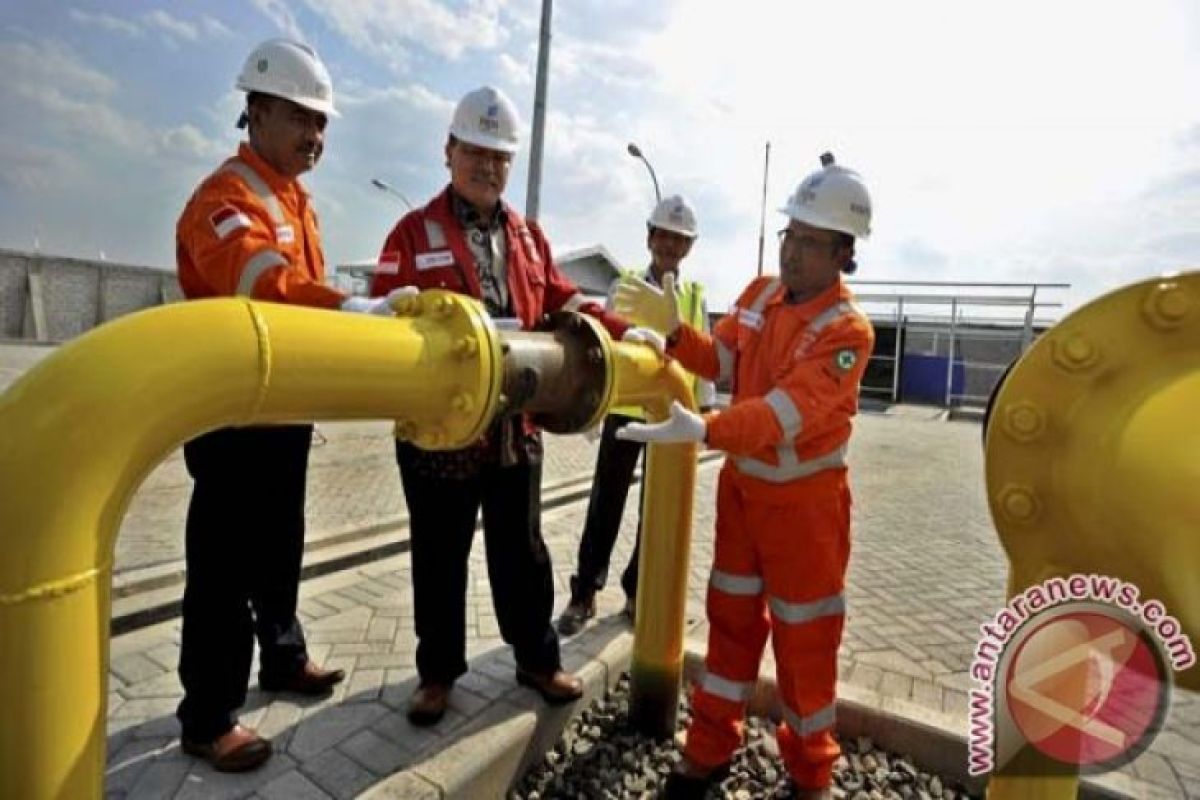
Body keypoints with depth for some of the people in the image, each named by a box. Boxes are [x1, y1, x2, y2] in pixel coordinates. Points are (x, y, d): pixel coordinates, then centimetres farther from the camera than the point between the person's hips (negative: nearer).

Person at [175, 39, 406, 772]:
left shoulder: (296, 199, 14)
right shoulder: (226, 197, -16)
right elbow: (264, 283, -36)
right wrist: (358, 310, -50)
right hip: (234, 417, -9)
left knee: (279, 550, 20)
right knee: (226, 566, 0)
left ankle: (283, 659, 37)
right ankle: (207, 720, 16)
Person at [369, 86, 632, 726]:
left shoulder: (528, 235, 13)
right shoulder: (414, 232, -2)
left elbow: (563, 302, 13)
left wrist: (622, 333, 2)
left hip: (516, 422, 4)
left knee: (522, 549, 16)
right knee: (440, 556, 11)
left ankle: (537, 659, 35)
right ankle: (438, 672, 32)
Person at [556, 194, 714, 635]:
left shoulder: (696, 297, 7)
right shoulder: (622, 287, 2)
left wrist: (705, 411, 3)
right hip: (623, 412, -2)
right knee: (605, 506, 4)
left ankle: (637, 591, 27)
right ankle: (584, 593, 17)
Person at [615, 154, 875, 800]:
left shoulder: (847, 331, -21)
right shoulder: (758, 294, 0)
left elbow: (785, 412, -32)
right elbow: (721, 361, 6)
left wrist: (702, 430, -45)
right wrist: (673, 331, -11)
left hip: (804, 501, -5)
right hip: (742, 485, 6)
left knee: (804, 637, 9)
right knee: (732, 617, 16)